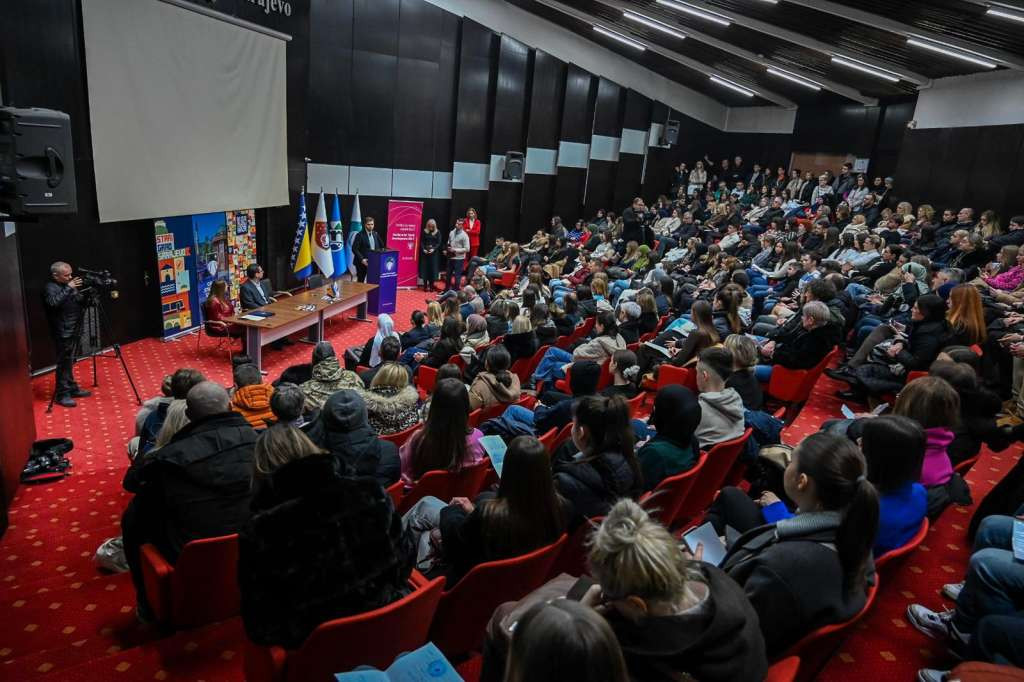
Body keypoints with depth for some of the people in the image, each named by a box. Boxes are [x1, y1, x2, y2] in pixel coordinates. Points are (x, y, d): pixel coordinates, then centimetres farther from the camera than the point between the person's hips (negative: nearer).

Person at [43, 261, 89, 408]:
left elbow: (79, 302, 19)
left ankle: (72, 389, 26)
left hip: (73, 330, 8)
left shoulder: (68, 285, 11)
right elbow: (53, 303, -33)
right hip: (62, 333, -8)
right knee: (64, 363, -5)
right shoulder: (50, 288, -13)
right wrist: (68, 289, -30)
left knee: (70, 362, 17)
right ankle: (61, 394, 0)